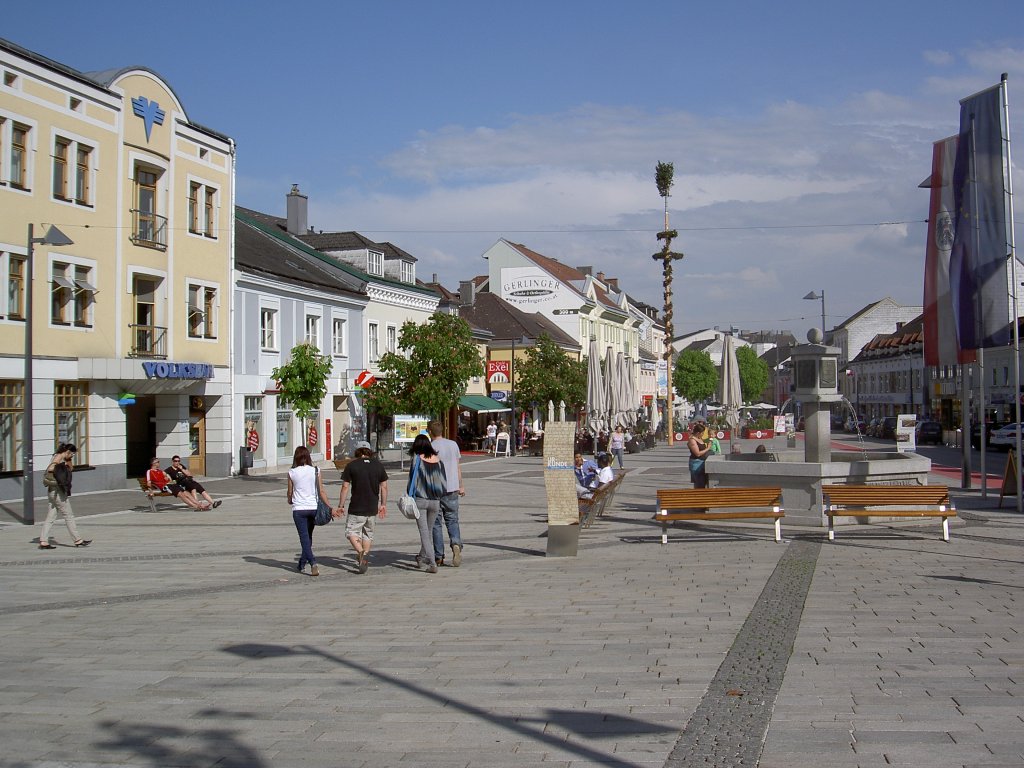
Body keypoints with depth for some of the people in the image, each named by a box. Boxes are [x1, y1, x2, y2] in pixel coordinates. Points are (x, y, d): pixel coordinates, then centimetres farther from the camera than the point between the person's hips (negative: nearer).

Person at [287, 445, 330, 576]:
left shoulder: (292, 473, -5)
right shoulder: (316, 471, -3)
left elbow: (290, 493, 5)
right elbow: (321, 491, -4)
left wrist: (290, 501, 27)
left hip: (299, 509, -2)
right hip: (313, 508, 2)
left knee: (304, 538, -1)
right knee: (308, 536, 17)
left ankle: (313, 563, -17)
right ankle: (302, 564, 25)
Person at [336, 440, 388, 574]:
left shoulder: (351, 465, -5)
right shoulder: (378, 465, 4)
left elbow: (345, 487, -6)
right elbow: (384, 487, 6)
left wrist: (341, 506, 1)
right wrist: (383, 505, 14)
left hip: (356, 508, -4)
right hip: (373, 508, 4)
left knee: (351, 532, 5)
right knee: (368, 533, 17)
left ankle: (361, 552, -17)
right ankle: (364, 559, 18)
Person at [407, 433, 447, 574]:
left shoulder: (417, 459, -7)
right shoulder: (438, 459, 4)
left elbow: (413, 479, -7)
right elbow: (443, 480, 6)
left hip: (420, 499, -4)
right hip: (435, 500, 4)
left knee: (424, 533, -2)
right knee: (429, 531, 19)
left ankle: (432, 564, -11)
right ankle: (422, 558, 35)